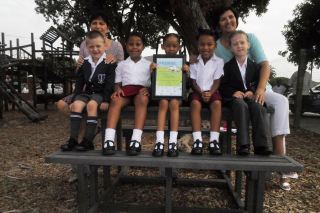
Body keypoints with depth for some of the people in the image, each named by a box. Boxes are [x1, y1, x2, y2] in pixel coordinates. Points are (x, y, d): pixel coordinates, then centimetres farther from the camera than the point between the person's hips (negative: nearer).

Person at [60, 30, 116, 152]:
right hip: (87, 92, 5)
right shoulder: (85, 63, 11)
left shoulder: (109, 63, -5)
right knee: (76, 104, -22)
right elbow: (79, 83, 13)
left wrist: (105, 100, -19)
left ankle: (88, 141, -27)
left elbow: (110, 84, -11)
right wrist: (75, 97, 3)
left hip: (101, 93, -5)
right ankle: (73, 139, -19)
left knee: (91, 105, -32)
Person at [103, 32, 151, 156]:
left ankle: (136, 140, -47)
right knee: (115, 100, -34)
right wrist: (118, 89, -8)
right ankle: (109, 139, -42)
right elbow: (118, 82, 15)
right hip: (126, 89, 1)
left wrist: (147, 89, -11)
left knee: (142, 99, -38)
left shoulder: (148, 64, 18)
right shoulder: (121, 64, 21)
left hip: (142, 90, -1)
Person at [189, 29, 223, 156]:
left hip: (211, 91, 0)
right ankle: (197, 140, -35)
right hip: (197, 91, 0)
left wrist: (210, 93, -19)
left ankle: (214, 140, -31)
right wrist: (201, 92, -16)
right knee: (195, 103, -32)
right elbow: (193, 81, 2)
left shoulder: (219, 61, 3)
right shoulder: (194, 62, 5)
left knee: (217, 103, -32)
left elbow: (216, 81, -1)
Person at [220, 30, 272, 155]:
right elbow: (223, 86, 2)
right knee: (242, 106, -35)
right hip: (233, 97, -2)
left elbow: (259, 83, 11)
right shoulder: (227, 66, 8)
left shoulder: (254, 66, 14)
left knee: (259, 107, -29)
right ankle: (243, 144, -37)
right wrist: (233, 92, -16)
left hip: (250, 96, 3)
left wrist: (252, 92, -11)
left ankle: (261, 145, -27)